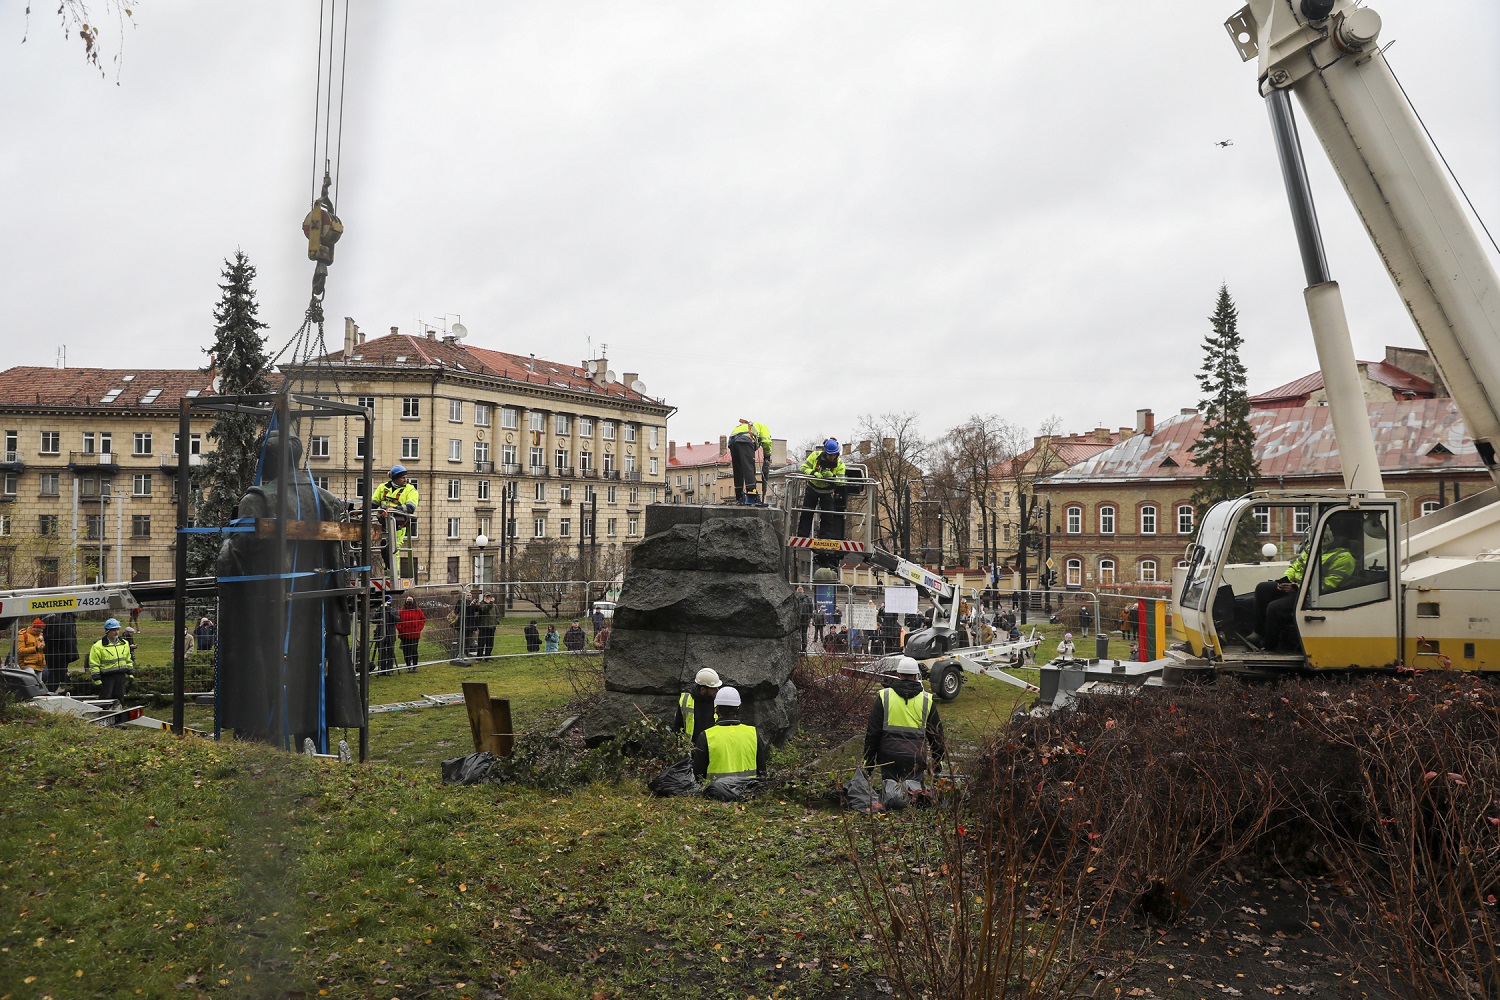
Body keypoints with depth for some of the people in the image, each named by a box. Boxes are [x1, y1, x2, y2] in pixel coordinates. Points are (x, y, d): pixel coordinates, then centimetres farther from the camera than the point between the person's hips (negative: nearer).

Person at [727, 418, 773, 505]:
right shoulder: (763, 427, 28)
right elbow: (766, 442, 6)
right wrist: (767, 457, 18)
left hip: (732, 440, 6)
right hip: (745, 440, -6)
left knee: (738, 471, 12)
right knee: (749, 468, -14)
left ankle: (739, 498, 13)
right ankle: (752, 497, -24)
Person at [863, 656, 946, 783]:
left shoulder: (884, 696, 0)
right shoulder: (927, 700, 3)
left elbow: (872, 731, 0)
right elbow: (936, 734, 11)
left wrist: (868, 760, 7)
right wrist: (938, 760, 22)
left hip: (888, 758, 0)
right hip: (916, 761, 0)